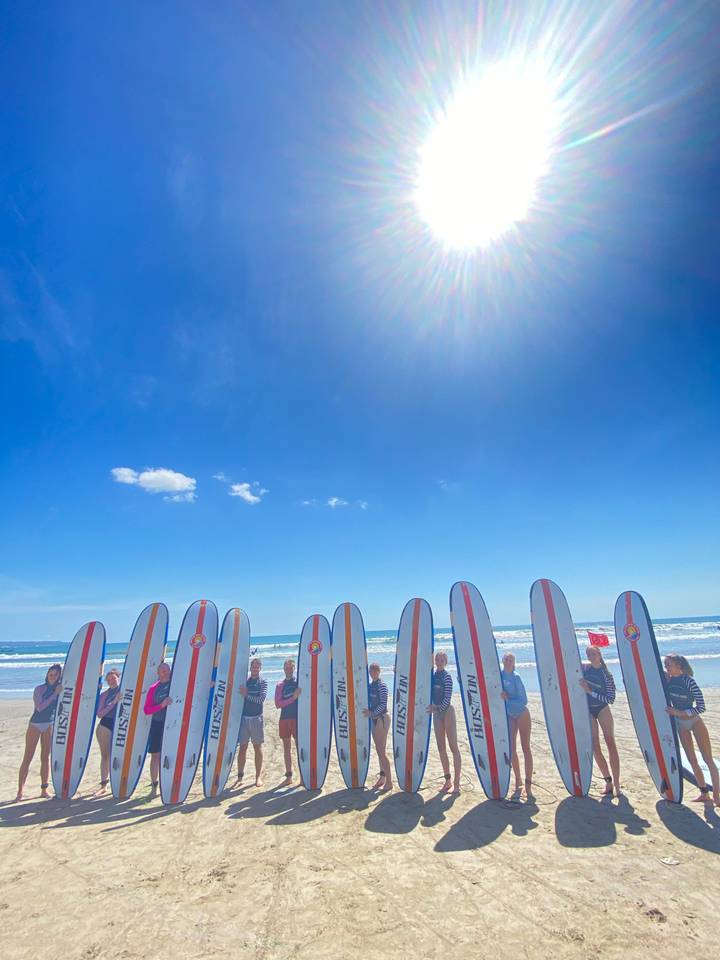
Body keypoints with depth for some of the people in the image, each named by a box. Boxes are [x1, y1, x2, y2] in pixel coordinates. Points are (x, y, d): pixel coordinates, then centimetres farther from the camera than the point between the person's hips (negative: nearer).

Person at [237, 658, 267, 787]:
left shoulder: (263, 682, 0)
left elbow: (261, 699, -12)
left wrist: (247, 695, -15)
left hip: (256, 718, -2)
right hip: (244, 717, 2)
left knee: (257, 747, 5)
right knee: (242, 747, 5)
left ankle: (258, 776, 12)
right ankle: (240, 776, 15)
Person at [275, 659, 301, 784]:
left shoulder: (299, 681, 1)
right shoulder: (280, 685, 7)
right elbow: (278, 704, -4)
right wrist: (293, 697, -14)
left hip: (297, 718, -3)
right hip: (284, 718, 3)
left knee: (299, 746, -4)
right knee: (286, 747, 10)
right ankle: (289, 776, 19)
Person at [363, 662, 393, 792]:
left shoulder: (382, 686, -14)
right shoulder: (370, 685, 8)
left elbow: (383, 704, -18)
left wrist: (372, 713, -21)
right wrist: (368, 711, 0)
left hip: (382, 718, -7)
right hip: (374, 719, 8)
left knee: (382, 751, -5)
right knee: (378, 750, 14)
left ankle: (389, 782, 2)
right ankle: (382, 777, 25)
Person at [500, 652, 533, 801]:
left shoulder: (516, 678, -17)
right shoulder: (499, 675, -7)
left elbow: (524, 701, -18)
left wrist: (507, 699, -25)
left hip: (522, 714, -4)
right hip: (509, 716, 4)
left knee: (525, 747, 1)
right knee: (511, 749, 7)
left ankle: (528, 786, 6)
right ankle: (518, 783, 19)